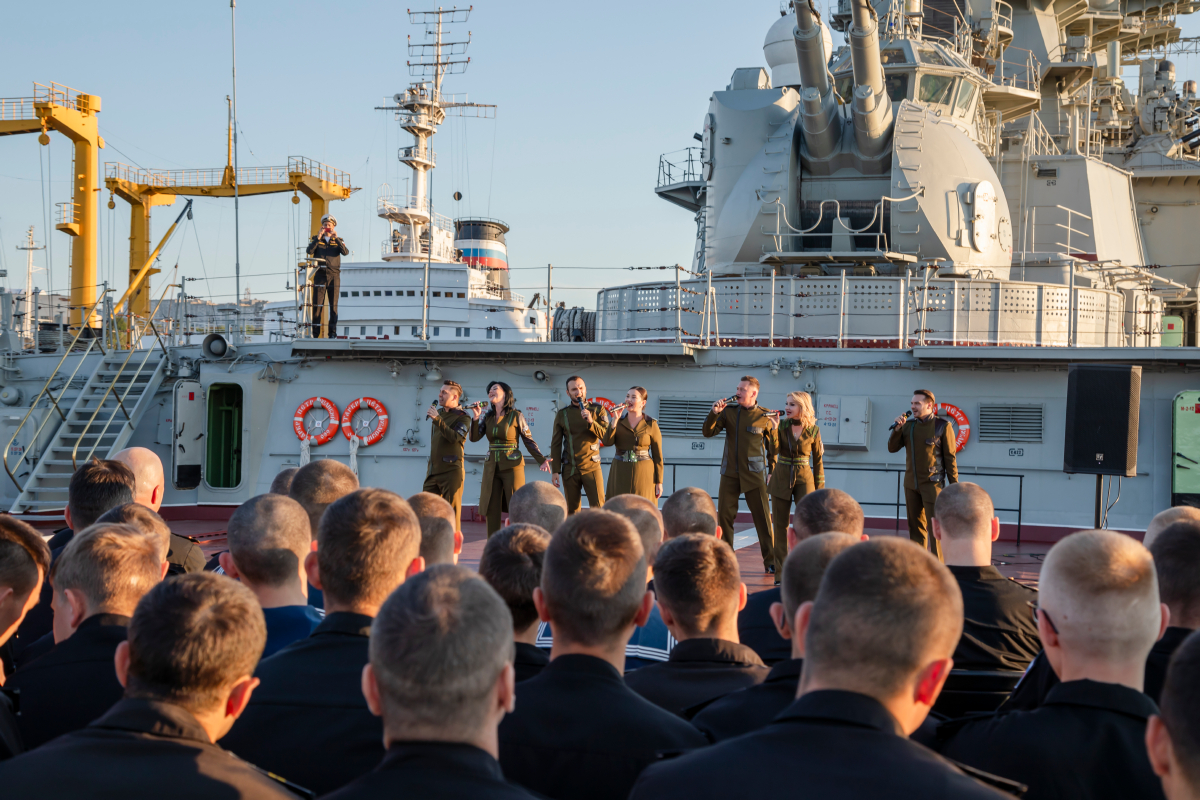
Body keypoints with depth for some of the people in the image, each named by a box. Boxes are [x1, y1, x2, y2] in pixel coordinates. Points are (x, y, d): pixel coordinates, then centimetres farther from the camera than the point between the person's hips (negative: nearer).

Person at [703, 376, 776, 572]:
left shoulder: (765, 417, -3)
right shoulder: (729, 411, 4)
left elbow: (773, 447, 2)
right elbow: (708, 432, 3)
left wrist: (772, 473, 1)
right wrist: (714, 414, -13)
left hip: (754, 473, -3)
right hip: (730, 473, 3)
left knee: (762, 517, -1)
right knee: (724, 514, 2)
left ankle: (770, 561, 5)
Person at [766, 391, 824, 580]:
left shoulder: (813, 430, -1)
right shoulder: (782, 425, 0)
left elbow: (818, 460, 5)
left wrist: (819, 488, 3)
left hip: (804, 479, -2)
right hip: (781, 479, 2)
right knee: (780, 526, 4)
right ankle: (780, 573, 11)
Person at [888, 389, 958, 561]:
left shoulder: (943, 426, -6)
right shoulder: (908, 425, 8)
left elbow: (950, 458, -6)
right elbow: (892, 448, 7)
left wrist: (954, 485, -9)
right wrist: (897, 428, -8)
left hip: (932, 483, -5)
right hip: (911, 483, 5)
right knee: (916, 527, 8)